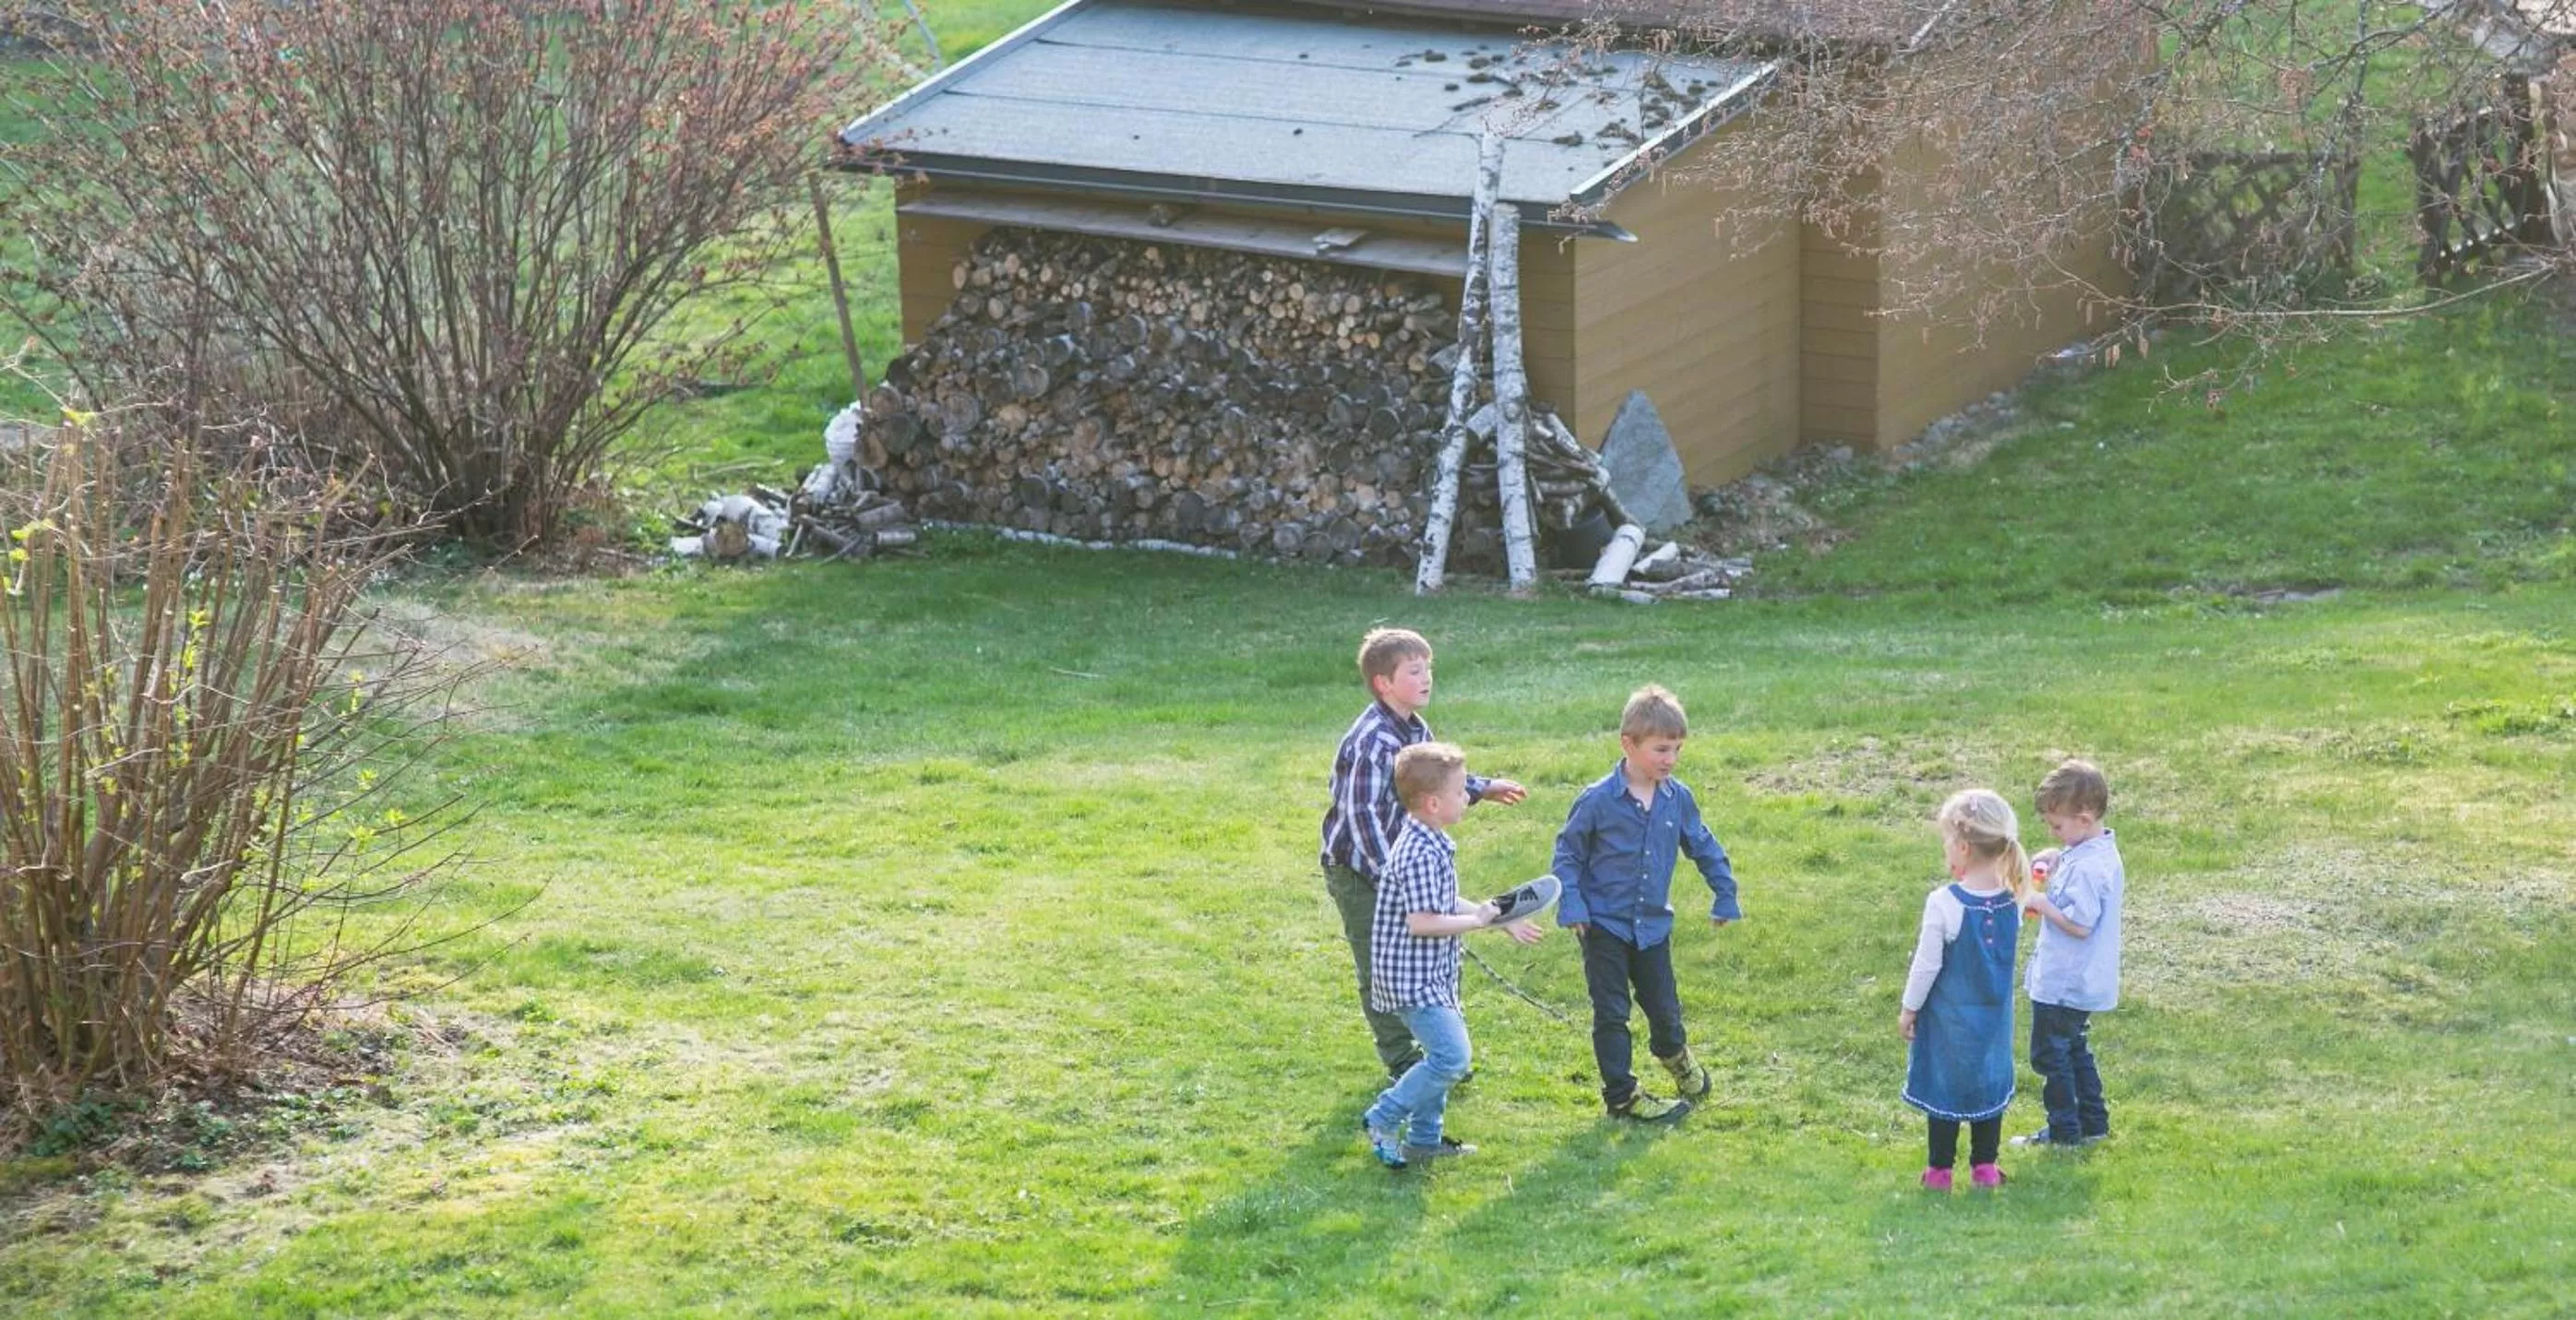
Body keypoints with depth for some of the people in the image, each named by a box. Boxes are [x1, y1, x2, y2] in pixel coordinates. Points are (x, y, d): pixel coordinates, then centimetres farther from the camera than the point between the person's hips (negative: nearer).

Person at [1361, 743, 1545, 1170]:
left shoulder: (1433, 845, 10)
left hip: (1431, 975, 11)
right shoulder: (1420, 855, -23)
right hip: (1412, 978, -11)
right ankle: (1383, 1119, -5)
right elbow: (1421, 922, -29)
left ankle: (1424, 1138, 28)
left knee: (1446, 1053, 19)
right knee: (1452, 1056, -15)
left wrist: (1503, 921, 18)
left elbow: (1446, 905, 20)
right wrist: (1476, 920, -18)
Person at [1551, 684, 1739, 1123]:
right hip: (1604, 924, -4)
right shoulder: (1599, 800, -16)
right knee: (1611, 1013, 3)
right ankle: (1622, 1095, 13)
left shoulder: (1678, 799, -4)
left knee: (1663, 1005, 15)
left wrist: (1725, 895, 13)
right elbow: (1567, 851, -7)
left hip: (1653, 923, 4)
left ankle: (1674, 1053, 46)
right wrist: (1571, 906, -15)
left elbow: (1703, 847, 11)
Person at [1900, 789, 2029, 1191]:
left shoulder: (1944, 904, -23)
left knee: (1944, 1085, 9)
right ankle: (1985, 1166, 26)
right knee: (1989, 1081, 17)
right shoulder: (2010, 903, -8)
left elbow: (1927, 965, -16)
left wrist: (1909, 1010, -4)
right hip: (1994, 1016, 4)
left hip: (1949, 1018, -4)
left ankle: (1940, 1170, 17)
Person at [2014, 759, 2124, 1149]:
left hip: (2063, 984, -10)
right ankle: (2093, 1123, 29)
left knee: (2049, 1054, 2)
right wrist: (2056, 862, 3)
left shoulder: (2086, 867, -27)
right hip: (2081, 981, 10)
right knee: (2075, 1050, 22)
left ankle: (2064, 1132, 10)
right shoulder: (2104, 851, 5)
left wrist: (2041, 903, -18)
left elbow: (2079, 924, -29)